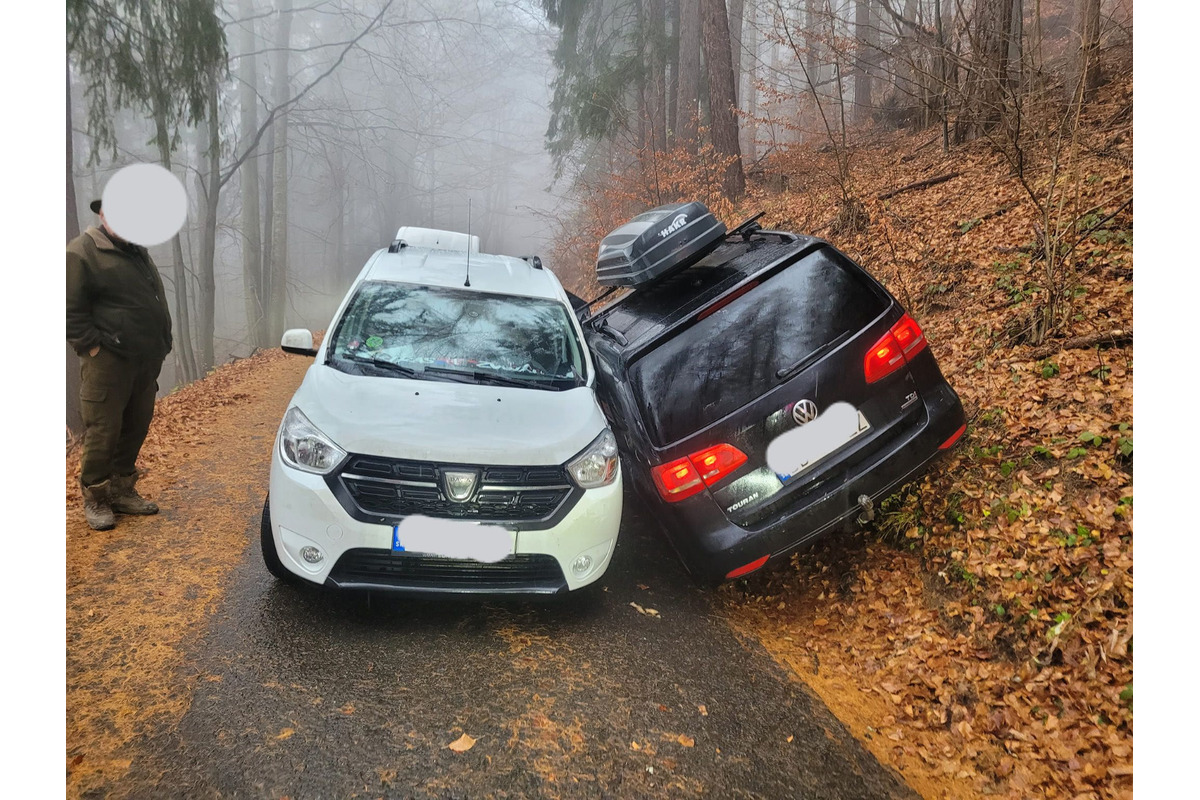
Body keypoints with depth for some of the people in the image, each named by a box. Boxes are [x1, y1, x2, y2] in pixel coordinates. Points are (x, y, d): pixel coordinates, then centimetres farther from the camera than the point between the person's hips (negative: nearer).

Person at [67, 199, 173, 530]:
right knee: (103, 433, -2)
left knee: (135, 430, 12)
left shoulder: (138, 252, 18)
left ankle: (122, 491, 24)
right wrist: (94, 347, -16)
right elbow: (71, 311, -12)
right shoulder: (82, 252, -8)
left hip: (146, 363, 8)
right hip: (108, 363, -7)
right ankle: (95, 500, 11)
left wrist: (159, 349, 15)